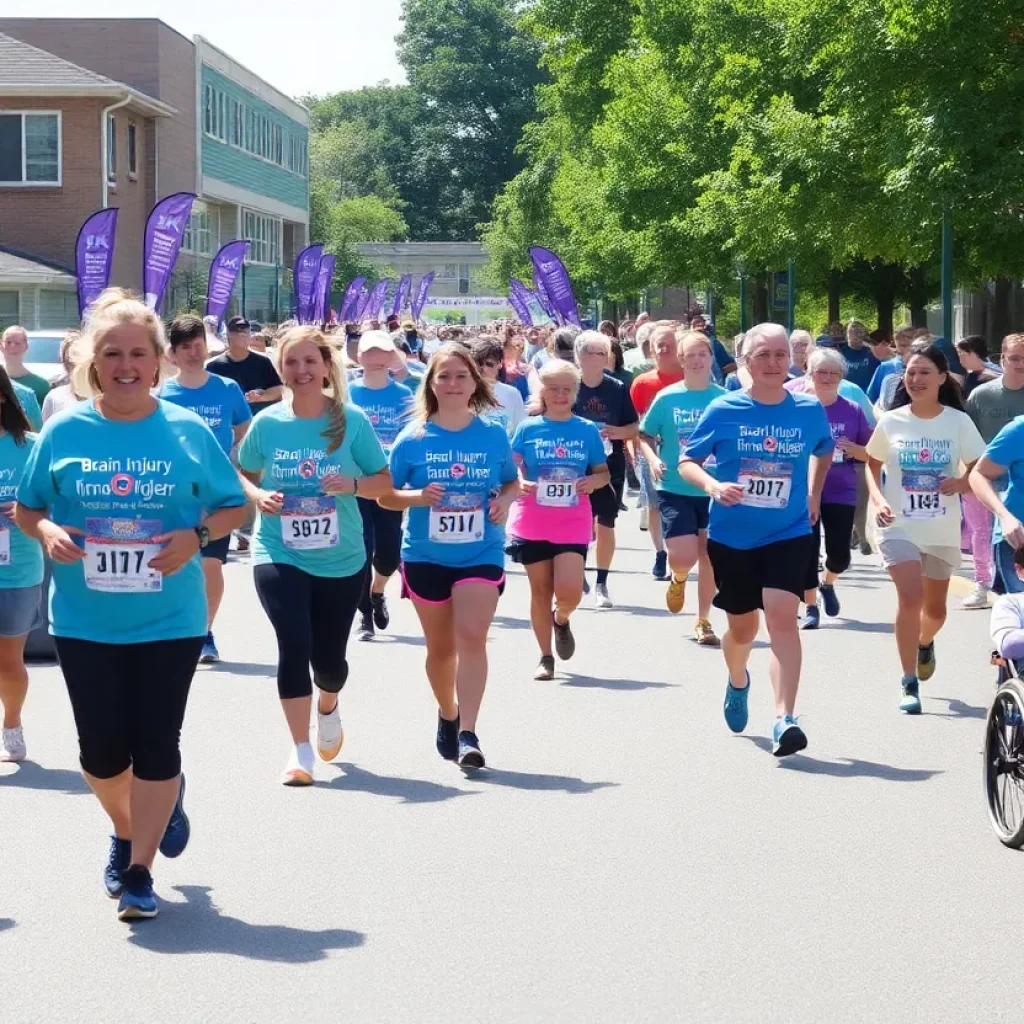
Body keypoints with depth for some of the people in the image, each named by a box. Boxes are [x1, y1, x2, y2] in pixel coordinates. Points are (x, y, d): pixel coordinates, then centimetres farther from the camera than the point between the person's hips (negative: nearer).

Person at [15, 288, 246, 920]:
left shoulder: (189, 432, -3)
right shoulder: (64, 431, -1)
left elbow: (234, 507, 5)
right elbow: (26, 508, 8)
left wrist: (197, 536, -14)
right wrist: (48, 532, -14)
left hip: (169, 622, -1)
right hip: (85, 623, 1)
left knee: (155, 744, 1)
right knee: (102, 749, 6)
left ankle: (138, 871, 14)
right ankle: (128, 831, 36)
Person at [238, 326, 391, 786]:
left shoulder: (351, 420, -6)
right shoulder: (267, 423, -2)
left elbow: (384, 482, -1)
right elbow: (243, 475, 11)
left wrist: (352, 484, -20)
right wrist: (258, 495, -11)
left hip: (340, 559, 0)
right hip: (279, 555, 0)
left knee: (329, 656, 9)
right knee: (294, 645, -15)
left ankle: (328, 707, 45)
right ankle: (300, 750, -5)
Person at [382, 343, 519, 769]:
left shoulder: (494, 435, -1)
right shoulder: (413, 439, -4)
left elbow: (512, 482, 14)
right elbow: (385, 496, 1)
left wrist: (504, 501, -9)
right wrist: (418, 497, -19)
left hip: (481, 554, -1)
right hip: (426, 555, 1)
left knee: (472, 636, -17)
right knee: (440, 646, 13)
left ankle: (468, 733, -18)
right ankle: (448, 715, 38)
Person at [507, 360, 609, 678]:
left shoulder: (587, 430, 3)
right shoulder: (528, 428, 2)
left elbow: (604, 473, 10)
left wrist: (593, 481, -12)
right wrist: (519, 484, -17)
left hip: (572, 523, 0)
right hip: (532, 523, 1)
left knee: (569, 592, -13)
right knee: (540, 590, 5)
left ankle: (562, 620, 23)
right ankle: (546, 657, 18)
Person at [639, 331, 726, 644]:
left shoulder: (725, 398, -3)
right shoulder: (667, 398, -4)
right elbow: (645, 436, 5)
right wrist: (653, 459, -14)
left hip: (714, 490, 1)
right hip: (675, 489, -1)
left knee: (709, 559, 7)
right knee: (683, 557, -12)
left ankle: (703, 621, 22)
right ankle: (678, 580, 25)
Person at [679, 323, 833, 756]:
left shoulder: (810, 410, -2)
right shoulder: (723, 410, -7)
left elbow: (824, 450, 20)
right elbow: (688, 462, -2)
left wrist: (814, 494, 10)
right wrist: (713, 485, -21)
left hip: (788, 534, -1)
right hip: (731, 537, 1)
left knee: (781, 615, -21)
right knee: (742, 626, 16)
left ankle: (785, 721, -27)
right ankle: (737, 683, 51)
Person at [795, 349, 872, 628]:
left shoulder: (853, 411, 3)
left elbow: (871, 454, 8)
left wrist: (853, 449, -11)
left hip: (841, 493, 1)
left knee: (839, 553, -3)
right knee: (808, 550, -2)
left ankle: (828, 584, 30)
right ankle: (811, 607, 13)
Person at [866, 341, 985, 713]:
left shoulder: (958, 421, -5)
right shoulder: (891, 422, -4)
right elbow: (873, 466, 9)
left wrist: (961, 483, -20)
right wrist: (878, 500, -9)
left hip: (942, 530, 2)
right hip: (899, 526, -1)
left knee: (935, 607, 15)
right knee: (910, 597, -19)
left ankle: (925, 643, 51)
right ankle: (909, 683, -11)